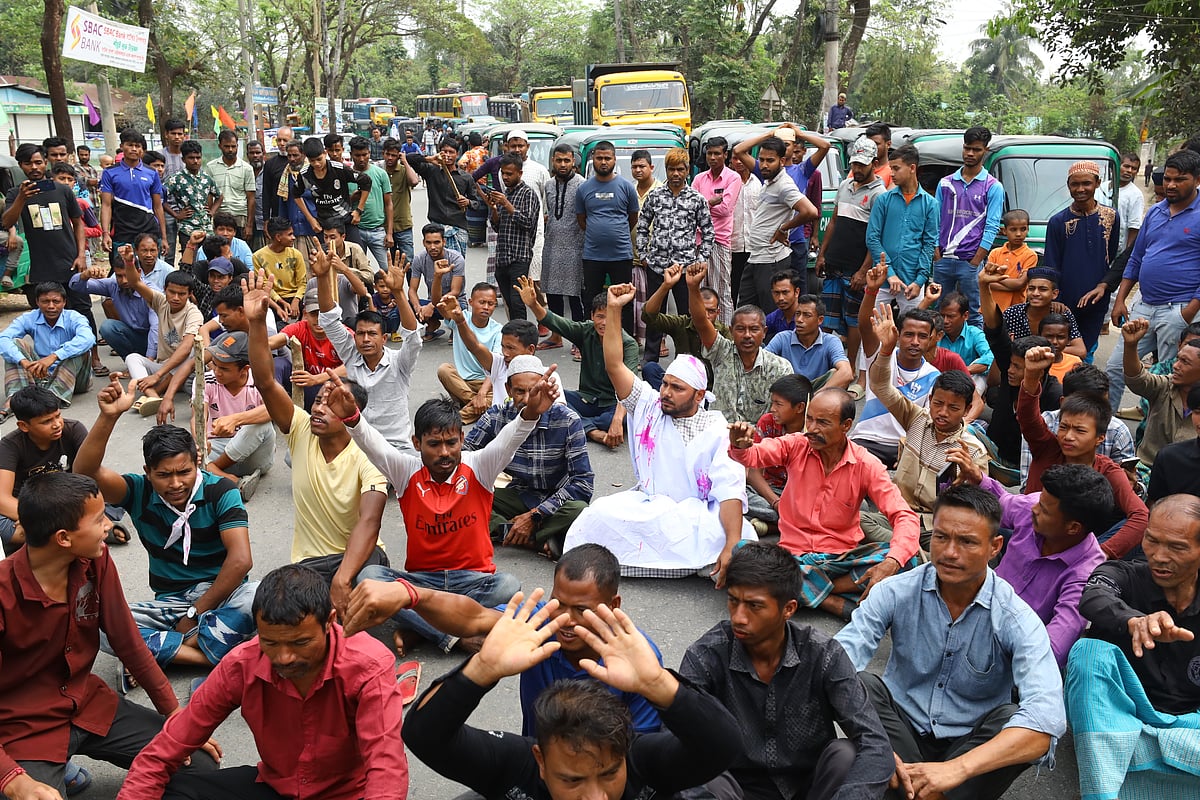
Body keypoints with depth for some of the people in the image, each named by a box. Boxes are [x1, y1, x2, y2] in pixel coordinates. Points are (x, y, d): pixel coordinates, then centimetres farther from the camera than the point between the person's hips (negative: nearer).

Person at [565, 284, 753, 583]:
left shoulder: (716, 430, -4)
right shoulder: (648, 406, 8)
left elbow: (730, 490, -16)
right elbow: (614, 365, -1)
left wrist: (732, 546, -30)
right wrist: (613, 310, -10)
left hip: (696, 514, -3)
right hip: (646, 505, 3)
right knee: (601, 513, -27)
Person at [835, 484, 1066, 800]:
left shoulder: (1016, 619, -16)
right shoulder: (895, 593, -11)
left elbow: (1046, 720, -31)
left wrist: (956, 768, -43)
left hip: (971, 742, -1)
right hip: (900, 729, 1)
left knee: (1013, 719, -31)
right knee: (859, 684, -26)